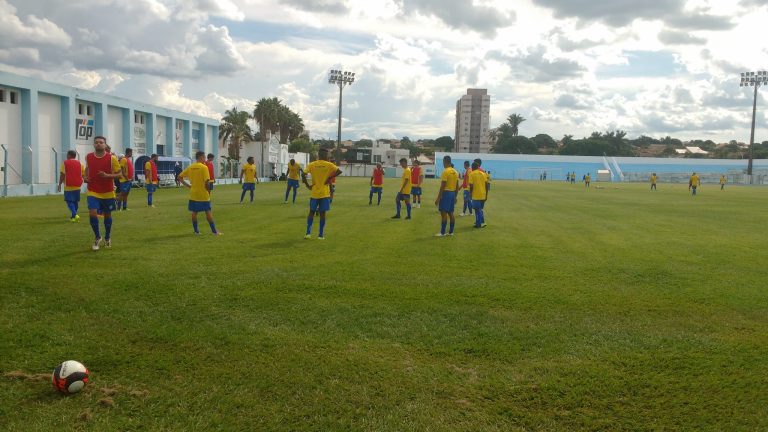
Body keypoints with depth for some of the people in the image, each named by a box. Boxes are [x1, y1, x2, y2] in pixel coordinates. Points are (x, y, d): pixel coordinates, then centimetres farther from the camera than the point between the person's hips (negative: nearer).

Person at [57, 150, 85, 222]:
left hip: (68, 186, -4)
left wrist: (59, 184, -1)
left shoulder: (65, 163, -2)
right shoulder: (79, 163, 9)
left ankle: (75, 215, -21)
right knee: (75, 201, 15)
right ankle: (73, 217, 21)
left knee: (69, 201, -1)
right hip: (77, 186, 4)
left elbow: (62, 175, -8)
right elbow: (83, 175, 9)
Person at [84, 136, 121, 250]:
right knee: (92, 213, -15)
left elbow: (119, 174, -5)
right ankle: (97, 237, 6)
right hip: (93, 192, 1)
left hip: (108, 192, -1)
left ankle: (107, 238, 33)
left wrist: (107, 175, -21)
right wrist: (86, 177, 3)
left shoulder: (111, 158, -9)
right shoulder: (88, 157, 1)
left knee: (107, 215, 12)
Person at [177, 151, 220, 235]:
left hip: (193, 194, 5)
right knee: (208, 212, 1)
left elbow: (179, 177, 6)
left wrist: (188, 186, 7)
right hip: (203, 195, -5)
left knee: (194, 212, 12)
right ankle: (214, 231, 4)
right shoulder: (204, 167, -12)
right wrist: (208, 190, -3)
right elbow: (207, 181, -19)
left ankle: (196, 231, 16)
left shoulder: (190, 167, 5)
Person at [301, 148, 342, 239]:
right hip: (324, 193, -2)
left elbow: (303, 174, -9)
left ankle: (308, 233, 4)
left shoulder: (312, 165, 1)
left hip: (314, 193, 2)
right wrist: (330, 178, -7)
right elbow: (339, 171, -14)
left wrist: (308, 185, -1)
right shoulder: (329, 165, -3)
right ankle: (321, 235, 6)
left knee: (311, 212, 13)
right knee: (322, 213, 4)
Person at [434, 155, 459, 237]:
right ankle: (451, 232, 16)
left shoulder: (445, 172, -14)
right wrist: (455, 197, 22)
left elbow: (442, 186, -17)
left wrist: (438, 198, -14)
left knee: (443, 213, -5)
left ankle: (442, 232, -4)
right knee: (450, 213, 12)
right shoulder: (455, 172, 11)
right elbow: (457, 186, 14)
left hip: (446, 193, -8)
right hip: (452, 193, 8)